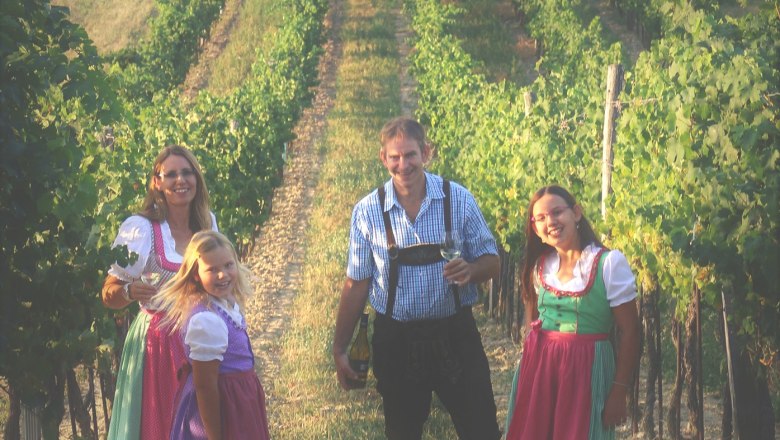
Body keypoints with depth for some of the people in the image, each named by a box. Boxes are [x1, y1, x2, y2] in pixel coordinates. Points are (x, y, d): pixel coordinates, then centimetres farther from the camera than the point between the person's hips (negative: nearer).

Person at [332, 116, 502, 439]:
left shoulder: (458, 200, -5)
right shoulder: (367, 212, -4)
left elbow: (491, 262, 1)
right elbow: (356, 284, 2)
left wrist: (470, 270, -22)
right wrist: (340, 349, 3)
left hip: (454, 335, -1)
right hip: (396, 340, 1)